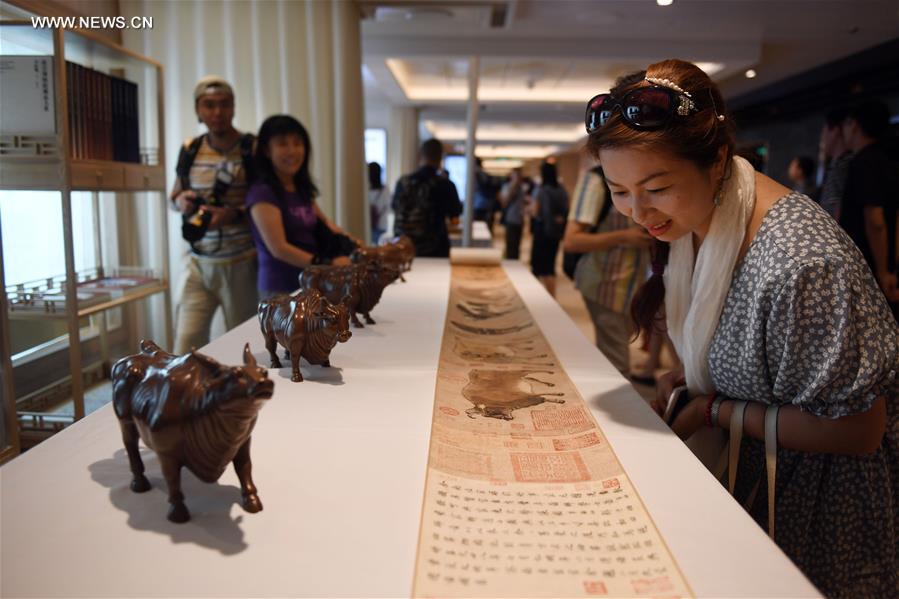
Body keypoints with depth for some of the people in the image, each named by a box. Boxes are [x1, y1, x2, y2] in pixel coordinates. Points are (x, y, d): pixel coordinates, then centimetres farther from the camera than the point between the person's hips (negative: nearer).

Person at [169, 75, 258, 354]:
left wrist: (236, 214, -22)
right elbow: (174, 197, 20)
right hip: (199, 263, 4)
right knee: (186, 344, -1)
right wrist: (181, 201, -3)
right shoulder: (189, 150, 7)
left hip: (240, 264, -3)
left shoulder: (253, 149, -6)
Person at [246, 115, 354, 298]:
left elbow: (325, 225, 20)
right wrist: (328, 264, -26)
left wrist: (357, 248, 3)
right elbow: (279, 248, -19)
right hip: (281, 290, -7)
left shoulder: (302, 188, 11)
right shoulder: (262, 193, -12)